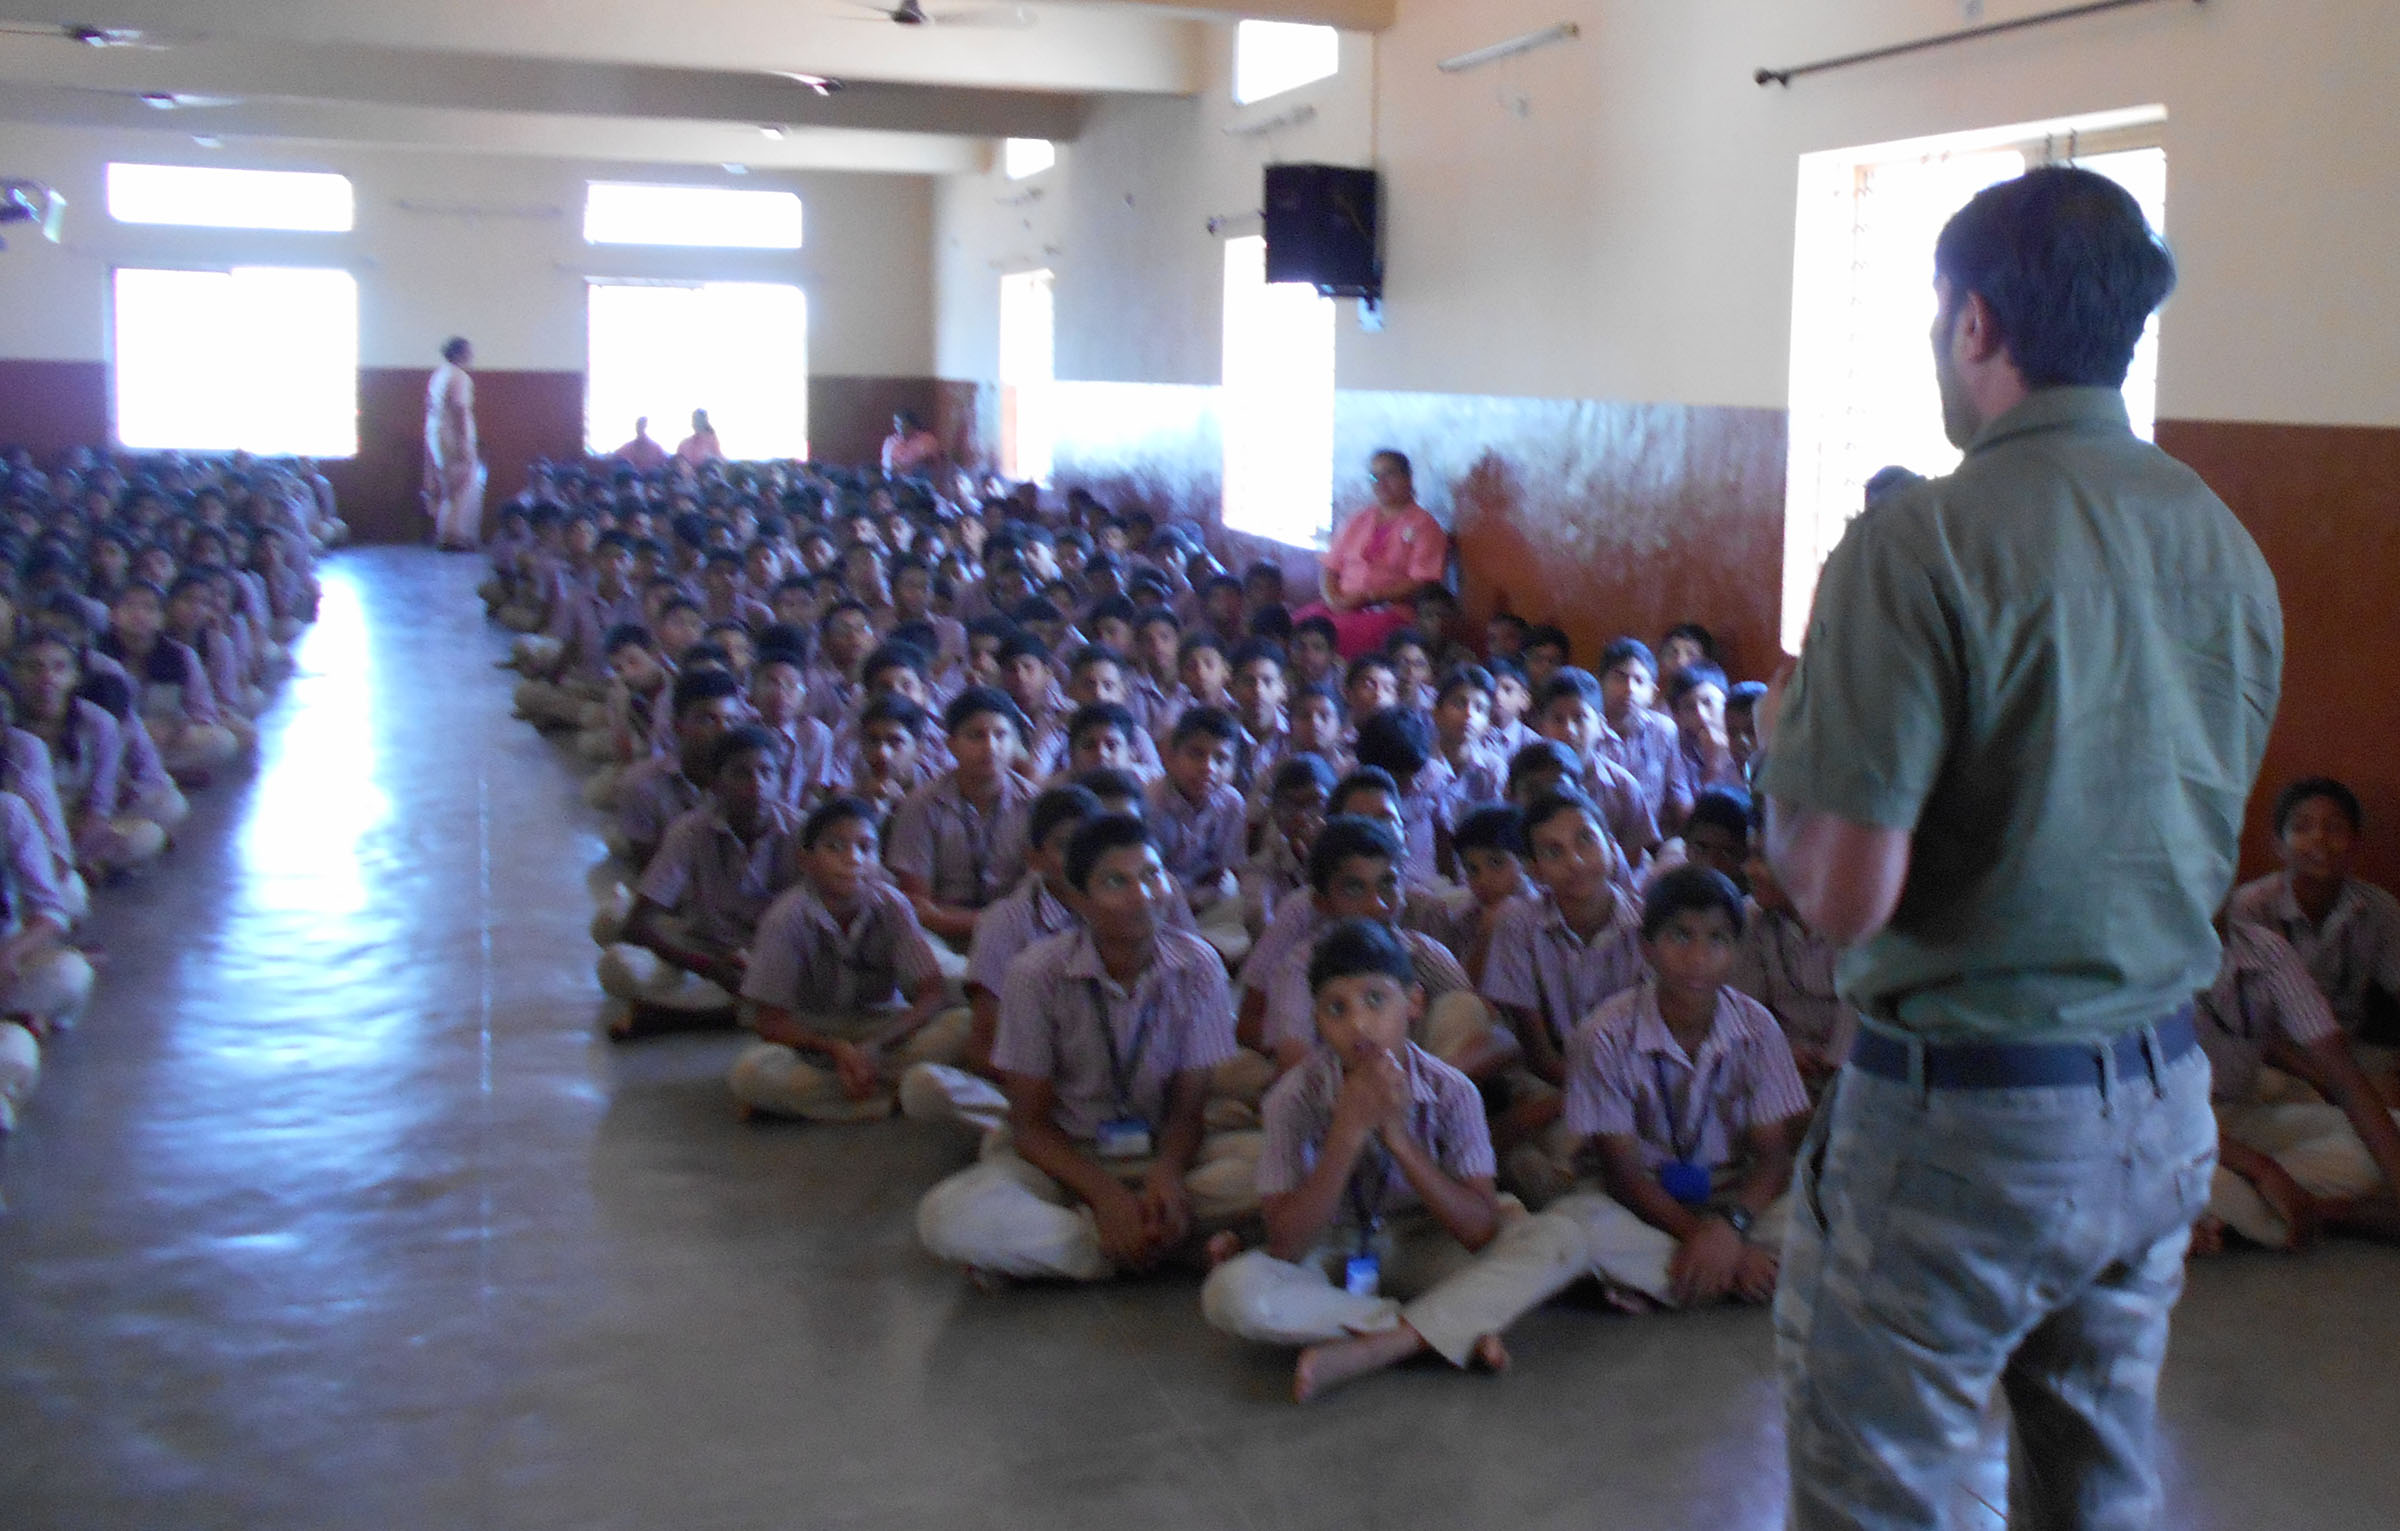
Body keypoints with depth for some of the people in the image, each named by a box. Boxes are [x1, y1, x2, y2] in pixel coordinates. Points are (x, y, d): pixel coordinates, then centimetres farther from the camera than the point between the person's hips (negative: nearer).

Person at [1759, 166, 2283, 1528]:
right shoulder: (2230, 547, 3)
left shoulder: (1925, 545, -18)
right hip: (2165, 1101, 7)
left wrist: (1786, 745, -2)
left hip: (1965, 1117, -7)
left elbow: (1844, 894, -21)